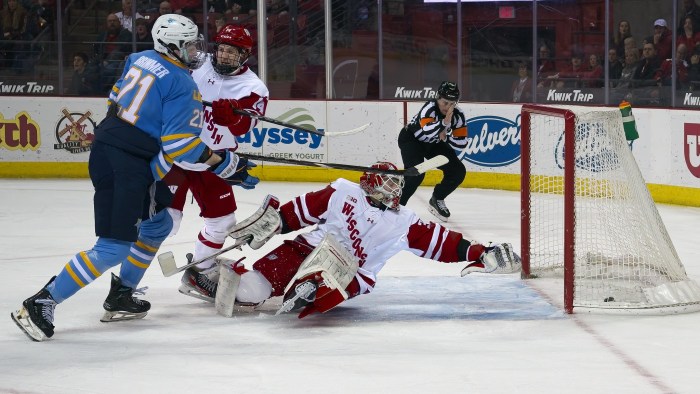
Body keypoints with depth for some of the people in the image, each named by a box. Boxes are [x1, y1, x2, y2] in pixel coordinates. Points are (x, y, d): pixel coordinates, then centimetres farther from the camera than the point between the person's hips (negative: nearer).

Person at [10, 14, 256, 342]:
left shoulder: (140, 59, 11)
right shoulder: (183, 86, -13)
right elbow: (180, 145, -18)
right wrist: (223, 163, -8)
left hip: (105, 146, 10)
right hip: (126, 166, -10)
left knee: (158, 223, 24)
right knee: (114, 248, -10)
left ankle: (121, 296, 27)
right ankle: (40, 304, -11)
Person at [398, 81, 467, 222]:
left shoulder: (458, 115, -17)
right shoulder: (429, 108, -33)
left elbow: (461, 143, -17)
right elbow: (426, 132, -50)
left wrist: (446, 137, -32)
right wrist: (445, 122, -61)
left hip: (435, 144, 6)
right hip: (412, 139, -6)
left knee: (458, 172, -5)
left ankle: (437, 200, 17)